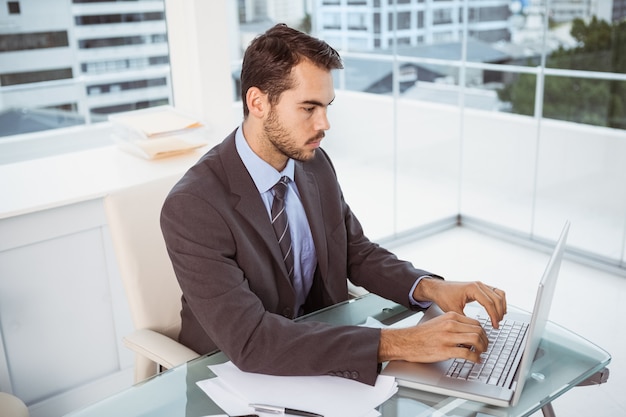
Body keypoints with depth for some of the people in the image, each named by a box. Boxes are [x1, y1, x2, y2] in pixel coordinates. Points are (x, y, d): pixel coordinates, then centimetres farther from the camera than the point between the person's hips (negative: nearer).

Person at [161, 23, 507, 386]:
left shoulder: (316, 165, -4)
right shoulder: (193, 207, -25)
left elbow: (358, 254, 6)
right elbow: (249, 340, -32)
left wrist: (430, 287, -13)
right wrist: (396, 344, -36)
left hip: (317, 353, 6)